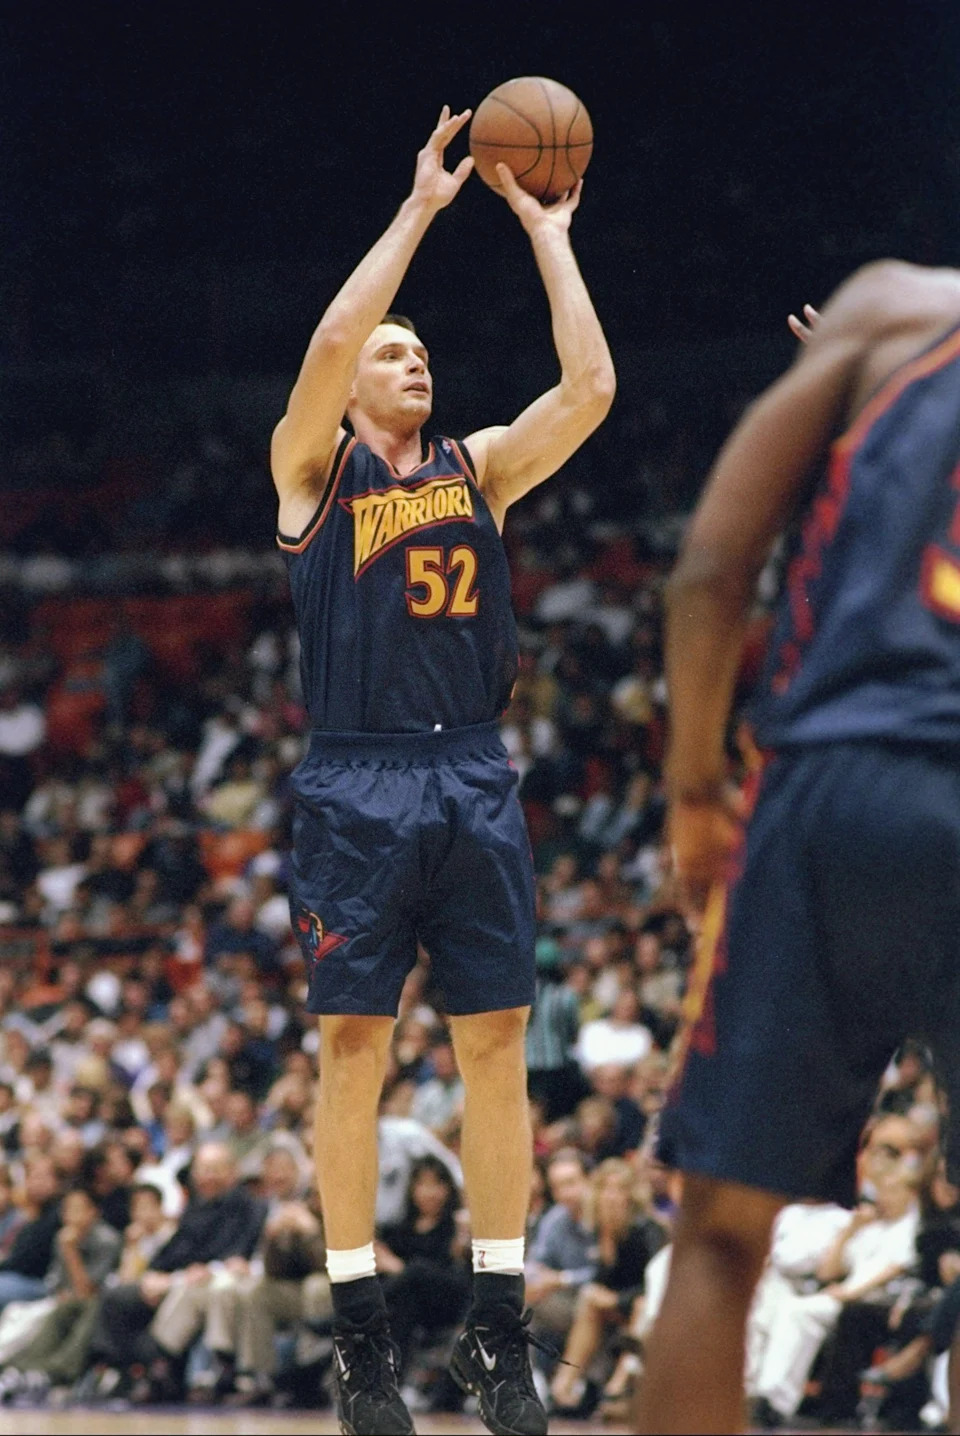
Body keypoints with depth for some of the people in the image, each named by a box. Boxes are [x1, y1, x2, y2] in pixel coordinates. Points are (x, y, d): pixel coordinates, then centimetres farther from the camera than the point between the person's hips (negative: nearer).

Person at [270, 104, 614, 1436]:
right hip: (358, 786, -3)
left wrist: (548, 234, 2)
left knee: (497, 1049, 1)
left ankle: (498, 1329, 7)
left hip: (476, 785, 3)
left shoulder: (480, 466, 15)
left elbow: (591, 389, 1)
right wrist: (420, 208, -9)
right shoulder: (314, 466, 6)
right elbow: (328, 342, -13)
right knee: (355, 1051, -3)